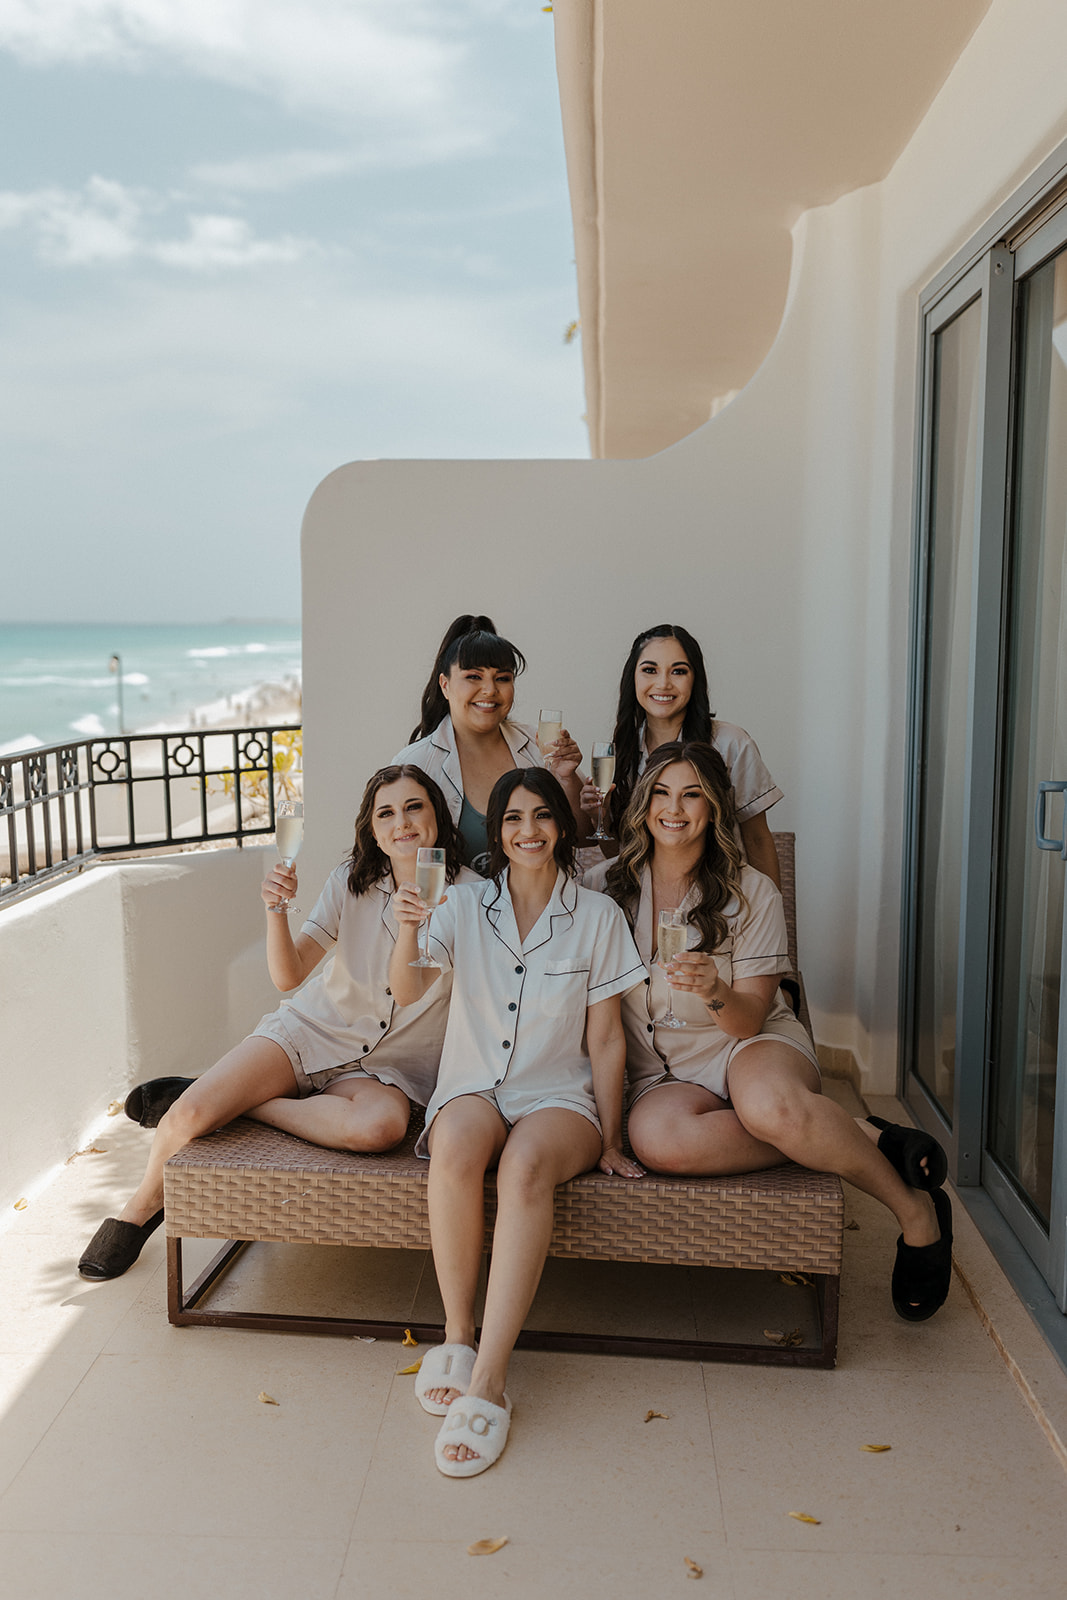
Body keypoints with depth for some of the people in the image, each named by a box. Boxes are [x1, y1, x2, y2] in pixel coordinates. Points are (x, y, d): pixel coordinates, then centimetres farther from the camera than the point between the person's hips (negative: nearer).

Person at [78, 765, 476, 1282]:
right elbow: (288, 976, -8)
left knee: (381, 1126, -38)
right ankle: (141, 1208, 13)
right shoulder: (351, 881, -4)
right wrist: (275, 910, -26)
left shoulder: (468, 893, -10)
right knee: (187, 1116, -20)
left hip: (386, 1068, -1)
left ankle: (234, 1103, -18)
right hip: (312, 1030, 1)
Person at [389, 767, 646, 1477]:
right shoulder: (467, 905, 3)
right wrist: (407, 934, -33)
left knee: (526, 1163, -35)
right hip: (473, 1087, 1)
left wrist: (611, 1140, 1)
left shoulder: (598, 916, 1)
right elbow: (407, 992, -12)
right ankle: (458, 1332, -17)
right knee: (455, 1146, -35)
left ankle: (489, 1379, -33)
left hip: (560, 1097, -1)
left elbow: (606, 1038, 3)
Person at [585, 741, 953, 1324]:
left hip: (754, 1047, -2)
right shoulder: (603, 886, 1)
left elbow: (750, 1019, -8)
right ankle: (871, 1140, -22)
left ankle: (917, 1211, -14)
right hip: (662, 1073, 2)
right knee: (654, 1137, -36)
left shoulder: (751, 893, -3)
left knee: (767, 1104, -40)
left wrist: (712, 991, -28)